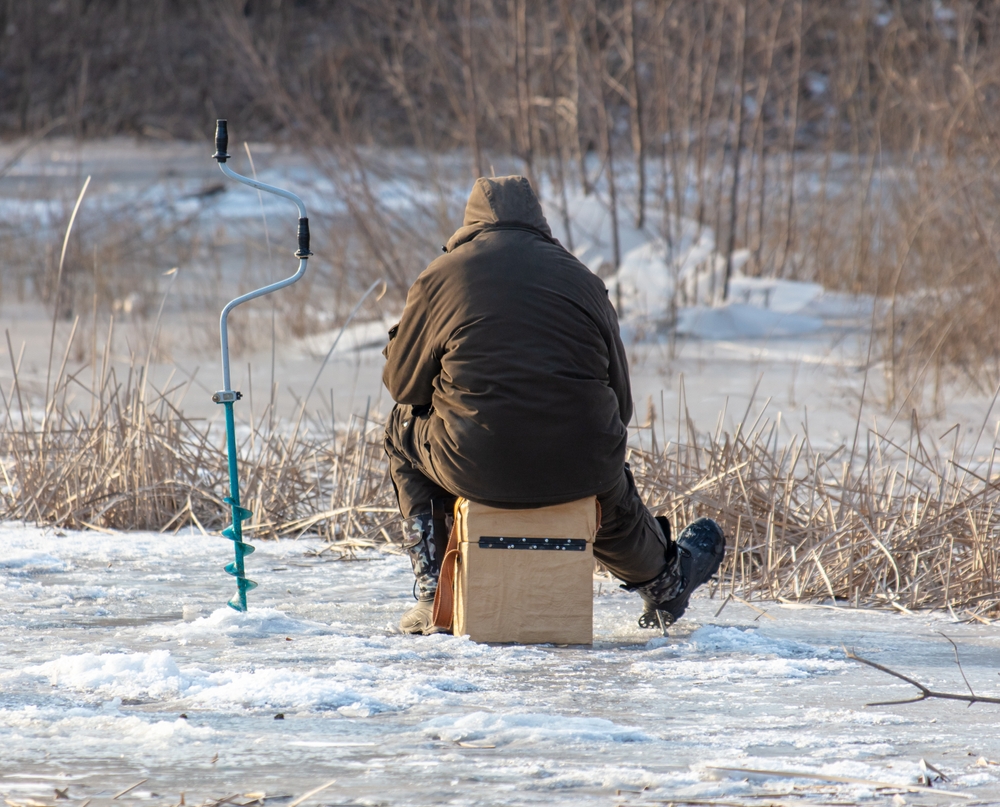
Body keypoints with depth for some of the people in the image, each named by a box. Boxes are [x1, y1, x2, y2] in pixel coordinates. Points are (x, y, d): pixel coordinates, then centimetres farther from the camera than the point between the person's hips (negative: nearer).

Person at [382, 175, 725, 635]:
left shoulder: (441, 276, 1)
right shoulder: (583, 280, 9)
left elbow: (401, 383, 9)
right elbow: (621, 402, 12)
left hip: (477, 469, -2)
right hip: (577, 471, 2)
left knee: (404, 427, 30)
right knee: (608, 477, 38)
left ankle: (432, 597, 28)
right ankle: (665, 580, 63)